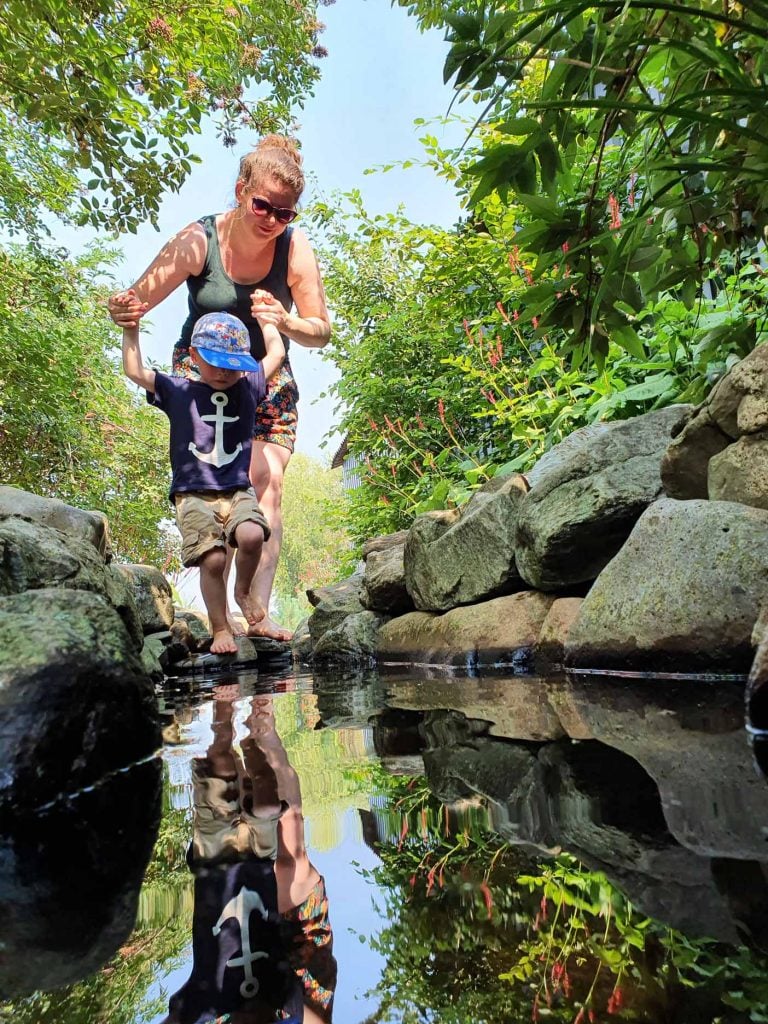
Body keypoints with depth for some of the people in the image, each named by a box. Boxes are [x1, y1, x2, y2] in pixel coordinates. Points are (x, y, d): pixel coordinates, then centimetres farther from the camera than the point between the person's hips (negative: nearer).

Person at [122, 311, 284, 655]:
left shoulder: (248, 387, 11)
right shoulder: (178, 392, 6)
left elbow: (276, 353, 18)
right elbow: (135, 372, 1)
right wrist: (130, 330, 2)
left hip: (239, 490, 2)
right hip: (194, 494, -1)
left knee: (252, 536, -28)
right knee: (212, 559, -17)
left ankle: (243, 591, 4)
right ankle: (220, 629, 3)